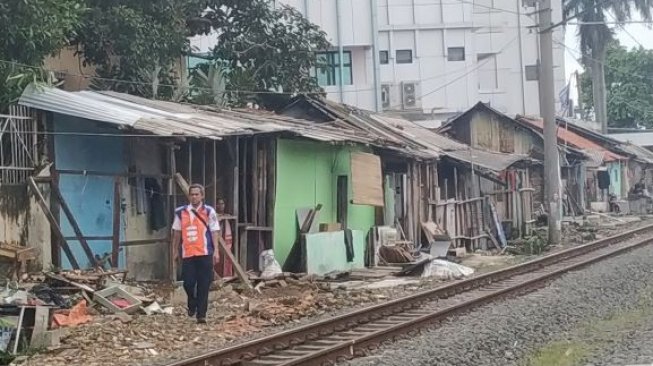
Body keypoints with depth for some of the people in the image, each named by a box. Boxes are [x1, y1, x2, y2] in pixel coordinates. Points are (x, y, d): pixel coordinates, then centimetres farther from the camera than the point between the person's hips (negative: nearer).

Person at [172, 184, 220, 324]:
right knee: (188, 283, 1)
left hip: (204, 253, -2)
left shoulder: (209, 212, 1)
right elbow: (177, 232, 15)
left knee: (203, 285, -1)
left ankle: (201, 314, 6)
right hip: (187, 253, 2)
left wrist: (216, 249, -9)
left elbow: (214, 231, -1)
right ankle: (192, 305, 30)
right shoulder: (181, 212, 8)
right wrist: (176, 250, 16)